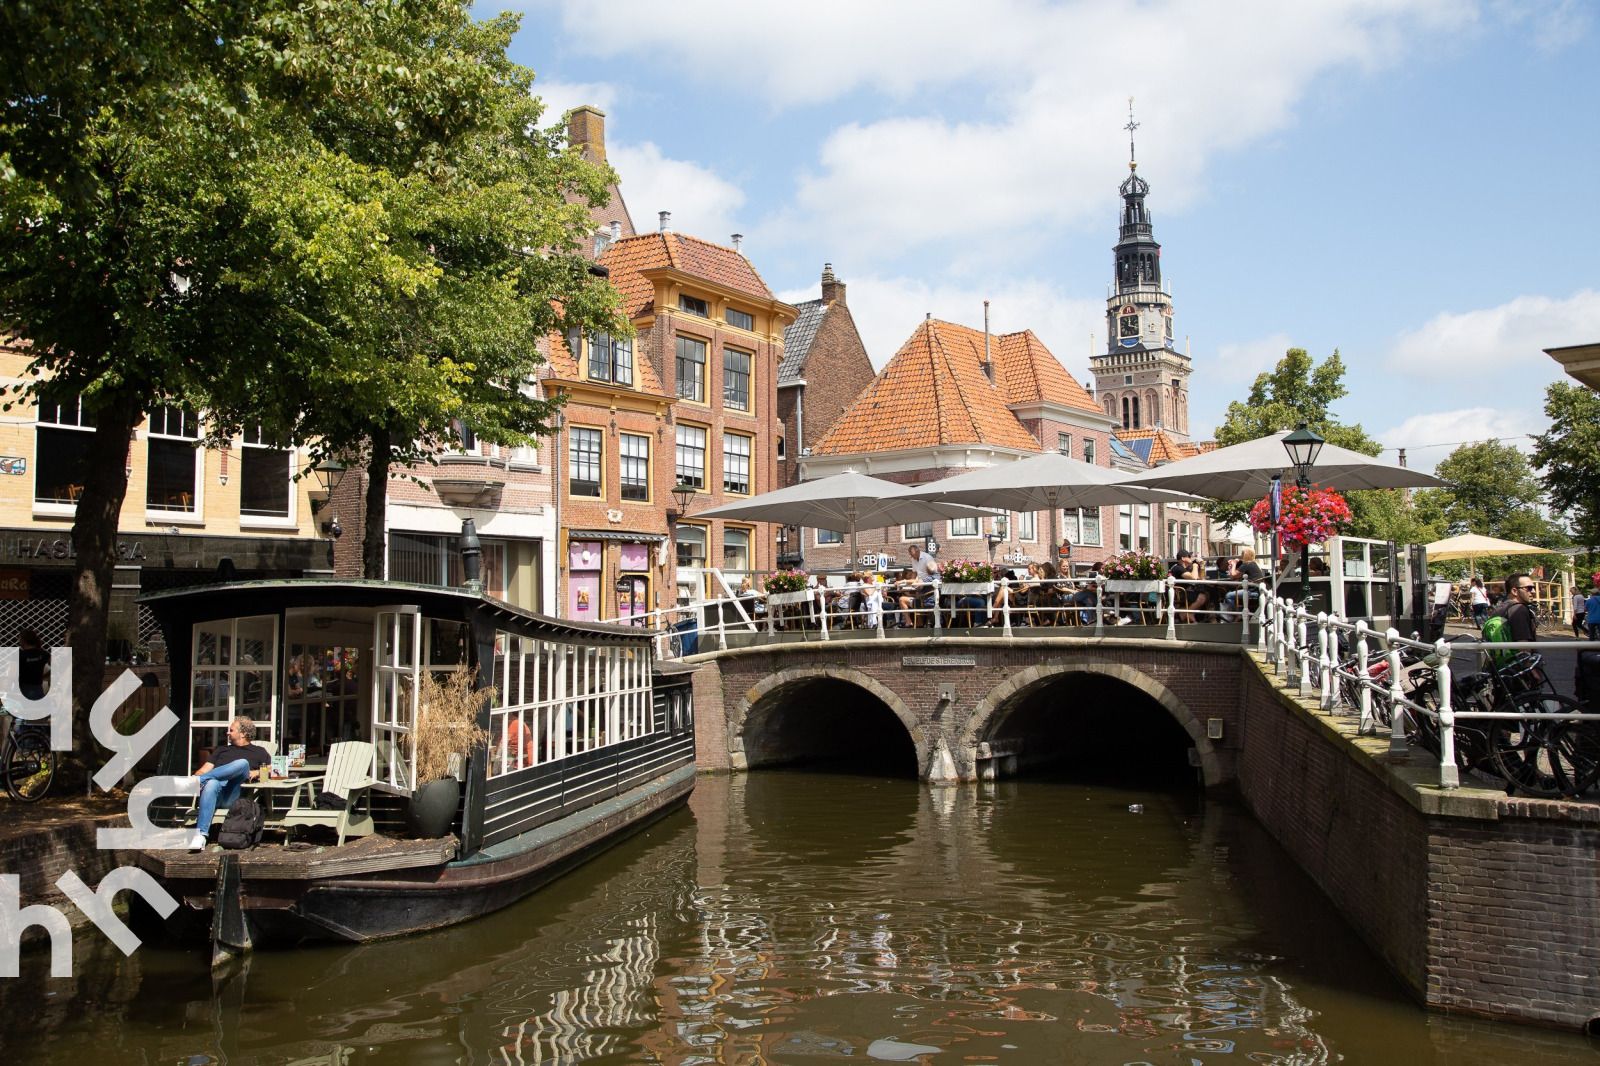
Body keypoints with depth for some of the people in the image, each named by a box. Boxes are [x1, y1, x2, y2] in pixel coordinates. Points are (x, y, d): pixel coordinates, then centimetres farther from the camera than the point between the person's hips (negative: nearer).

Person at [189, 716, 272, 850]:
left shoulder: (259, 752, 28)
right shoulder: (222, 750, 37)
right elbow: (205, 769, 24)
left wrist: (257, 773, -2)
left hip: (233, 794, -2)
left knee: (243, 763, -31)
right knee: (211, 783, -39)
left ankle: (199, 780, -33)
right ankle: (200, 835, -52)